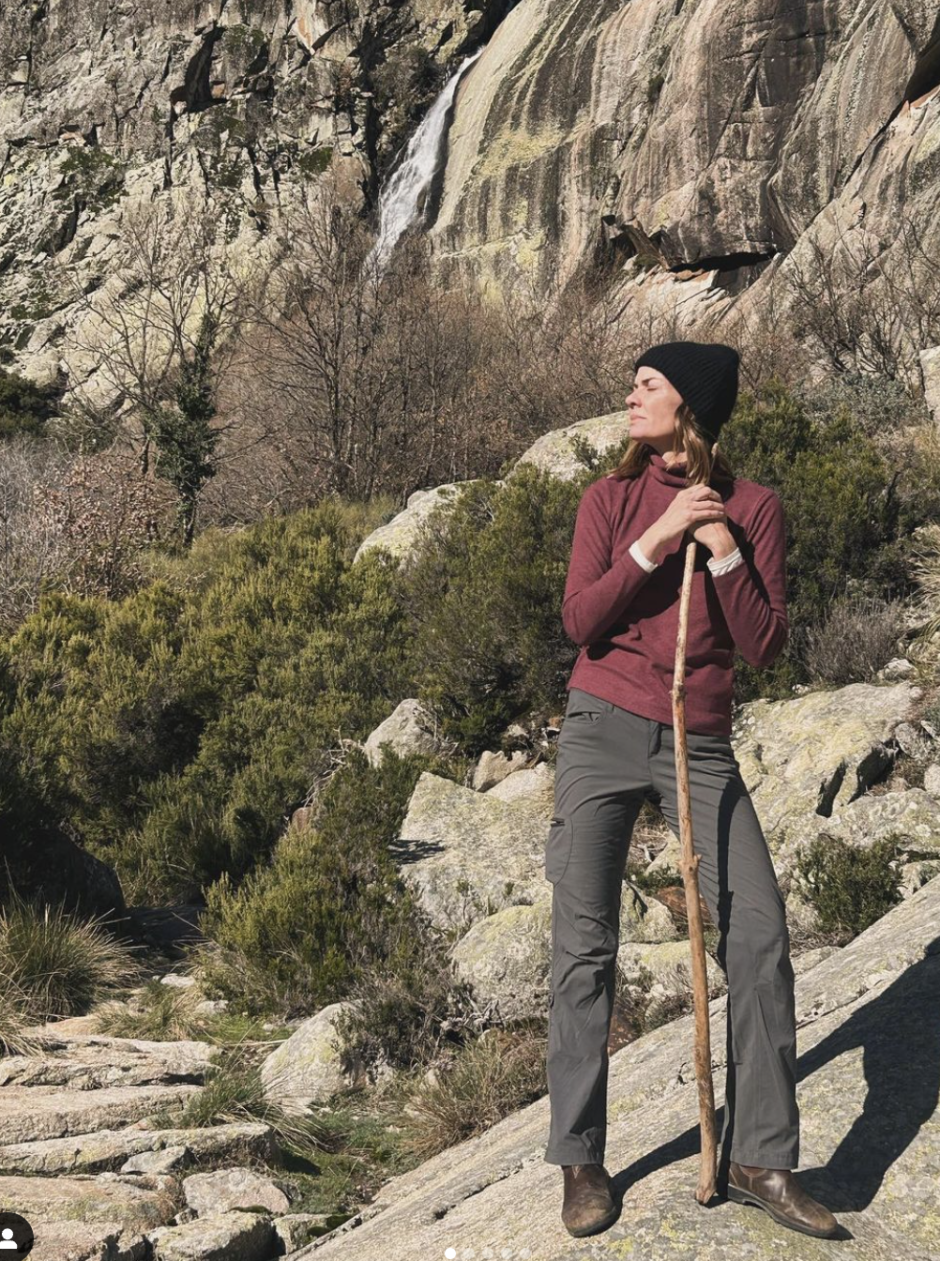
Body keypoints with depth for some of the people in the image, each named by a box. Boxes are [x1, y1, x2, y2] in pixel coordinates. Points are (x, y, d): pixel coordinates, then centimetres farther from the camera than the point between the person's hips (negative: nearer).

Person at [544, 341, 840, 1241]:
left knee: (760, 935, -6)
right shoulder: (612, 497, 4)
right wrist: (655, 540, -15)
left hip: (699, 744, 1)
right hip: (603, 729, 0)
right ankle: (580, 1161, 8)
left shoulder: (752, 507, 2)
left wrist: (724, 552, -14)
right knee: (584, 944, -3)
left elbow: (763, 648, -3)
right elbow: (579, 621, -7)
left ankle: (758, 1161, 6)